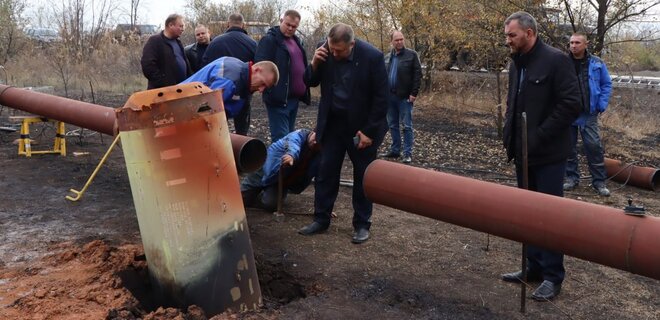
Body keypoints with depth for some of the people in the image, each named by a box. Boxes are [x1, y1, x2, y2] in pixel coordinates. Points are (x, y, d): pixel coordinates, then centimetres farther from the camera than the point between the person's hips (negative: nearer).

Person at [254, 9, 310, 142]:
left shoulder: (296, 40, 17)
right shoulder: (269, 40, -9)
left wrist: (304, 91, 18)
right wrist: (270, 91, -22)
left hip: (294, 97, 8)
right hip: (279, 98, -8)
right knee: (281, 139, -10)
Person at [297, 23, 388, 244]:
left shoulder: (372, 57, -18)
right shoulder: (326, 52, -7)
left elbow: (381, 98, -14)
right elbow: (311, 82, 4)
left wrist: (368, 131, -15)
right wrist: (314, 63, -17)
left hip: (362, 127, -3)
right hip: (332, 124, 4)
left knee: (363, 177, 6)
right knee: (325, 173, 7)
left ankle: (362, 225, 19)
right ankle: (321, 219, 20)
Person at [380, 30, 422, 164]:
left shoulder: (411, 55, -3)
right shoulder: (387, 57, 12)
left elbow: (417, 75, -7)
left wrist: (414, 93, -13)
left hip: (405, 97, -5)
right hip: (390, 96, 5)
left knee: (406, 126, -1)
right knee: (392, 125, 12)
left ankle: (408, 154, 4)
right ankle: (395, 150, 23)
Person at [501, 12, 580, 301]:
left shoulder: (556, 60, -12)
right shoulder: (516, 63, 12)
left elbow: (571, 105, -18)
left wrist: (540, 136, -19)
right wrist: (510, 135, 8)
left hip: (548, 154, -7)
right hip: (523, 152, 7)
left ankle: (552, 276, 12)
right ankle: (534, 267, 24)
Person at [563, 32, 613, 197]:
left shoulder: (596, 63, 1)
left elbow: (607, 84, 8)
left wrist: (601, 105, -2)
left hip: (588, 114, -1)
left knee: (594, 146, -4)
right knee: (569, 146, 8)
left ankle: (599, 181, 5)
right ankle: (572, 177, 20)